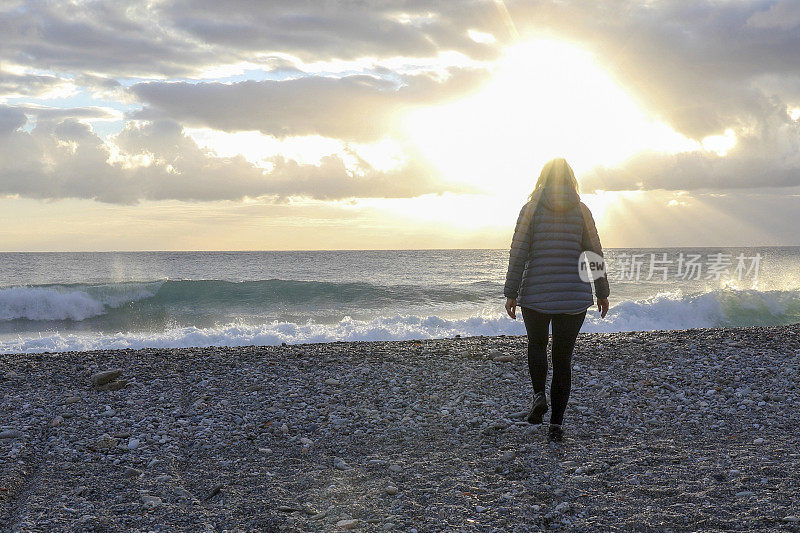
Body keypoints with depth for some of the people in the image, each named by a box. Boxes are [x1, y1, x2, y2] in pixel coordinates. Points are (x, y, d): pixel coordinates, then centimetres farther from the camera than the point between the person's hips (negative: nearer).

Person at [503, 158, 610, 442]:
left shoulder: (531, 209, -3)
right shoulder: (581, 211, 2)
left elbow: (518, 253, -6)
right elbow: (595, 254, 4)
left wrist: (511, 293, -2)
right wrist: (602, 293, 14)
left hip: (536, 293, -1)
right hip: (574, 295, 1)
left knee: (536, 345, 23)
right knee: (563, 357, 8)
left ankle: (539, 395, 0)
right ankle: (556, 424, 7)